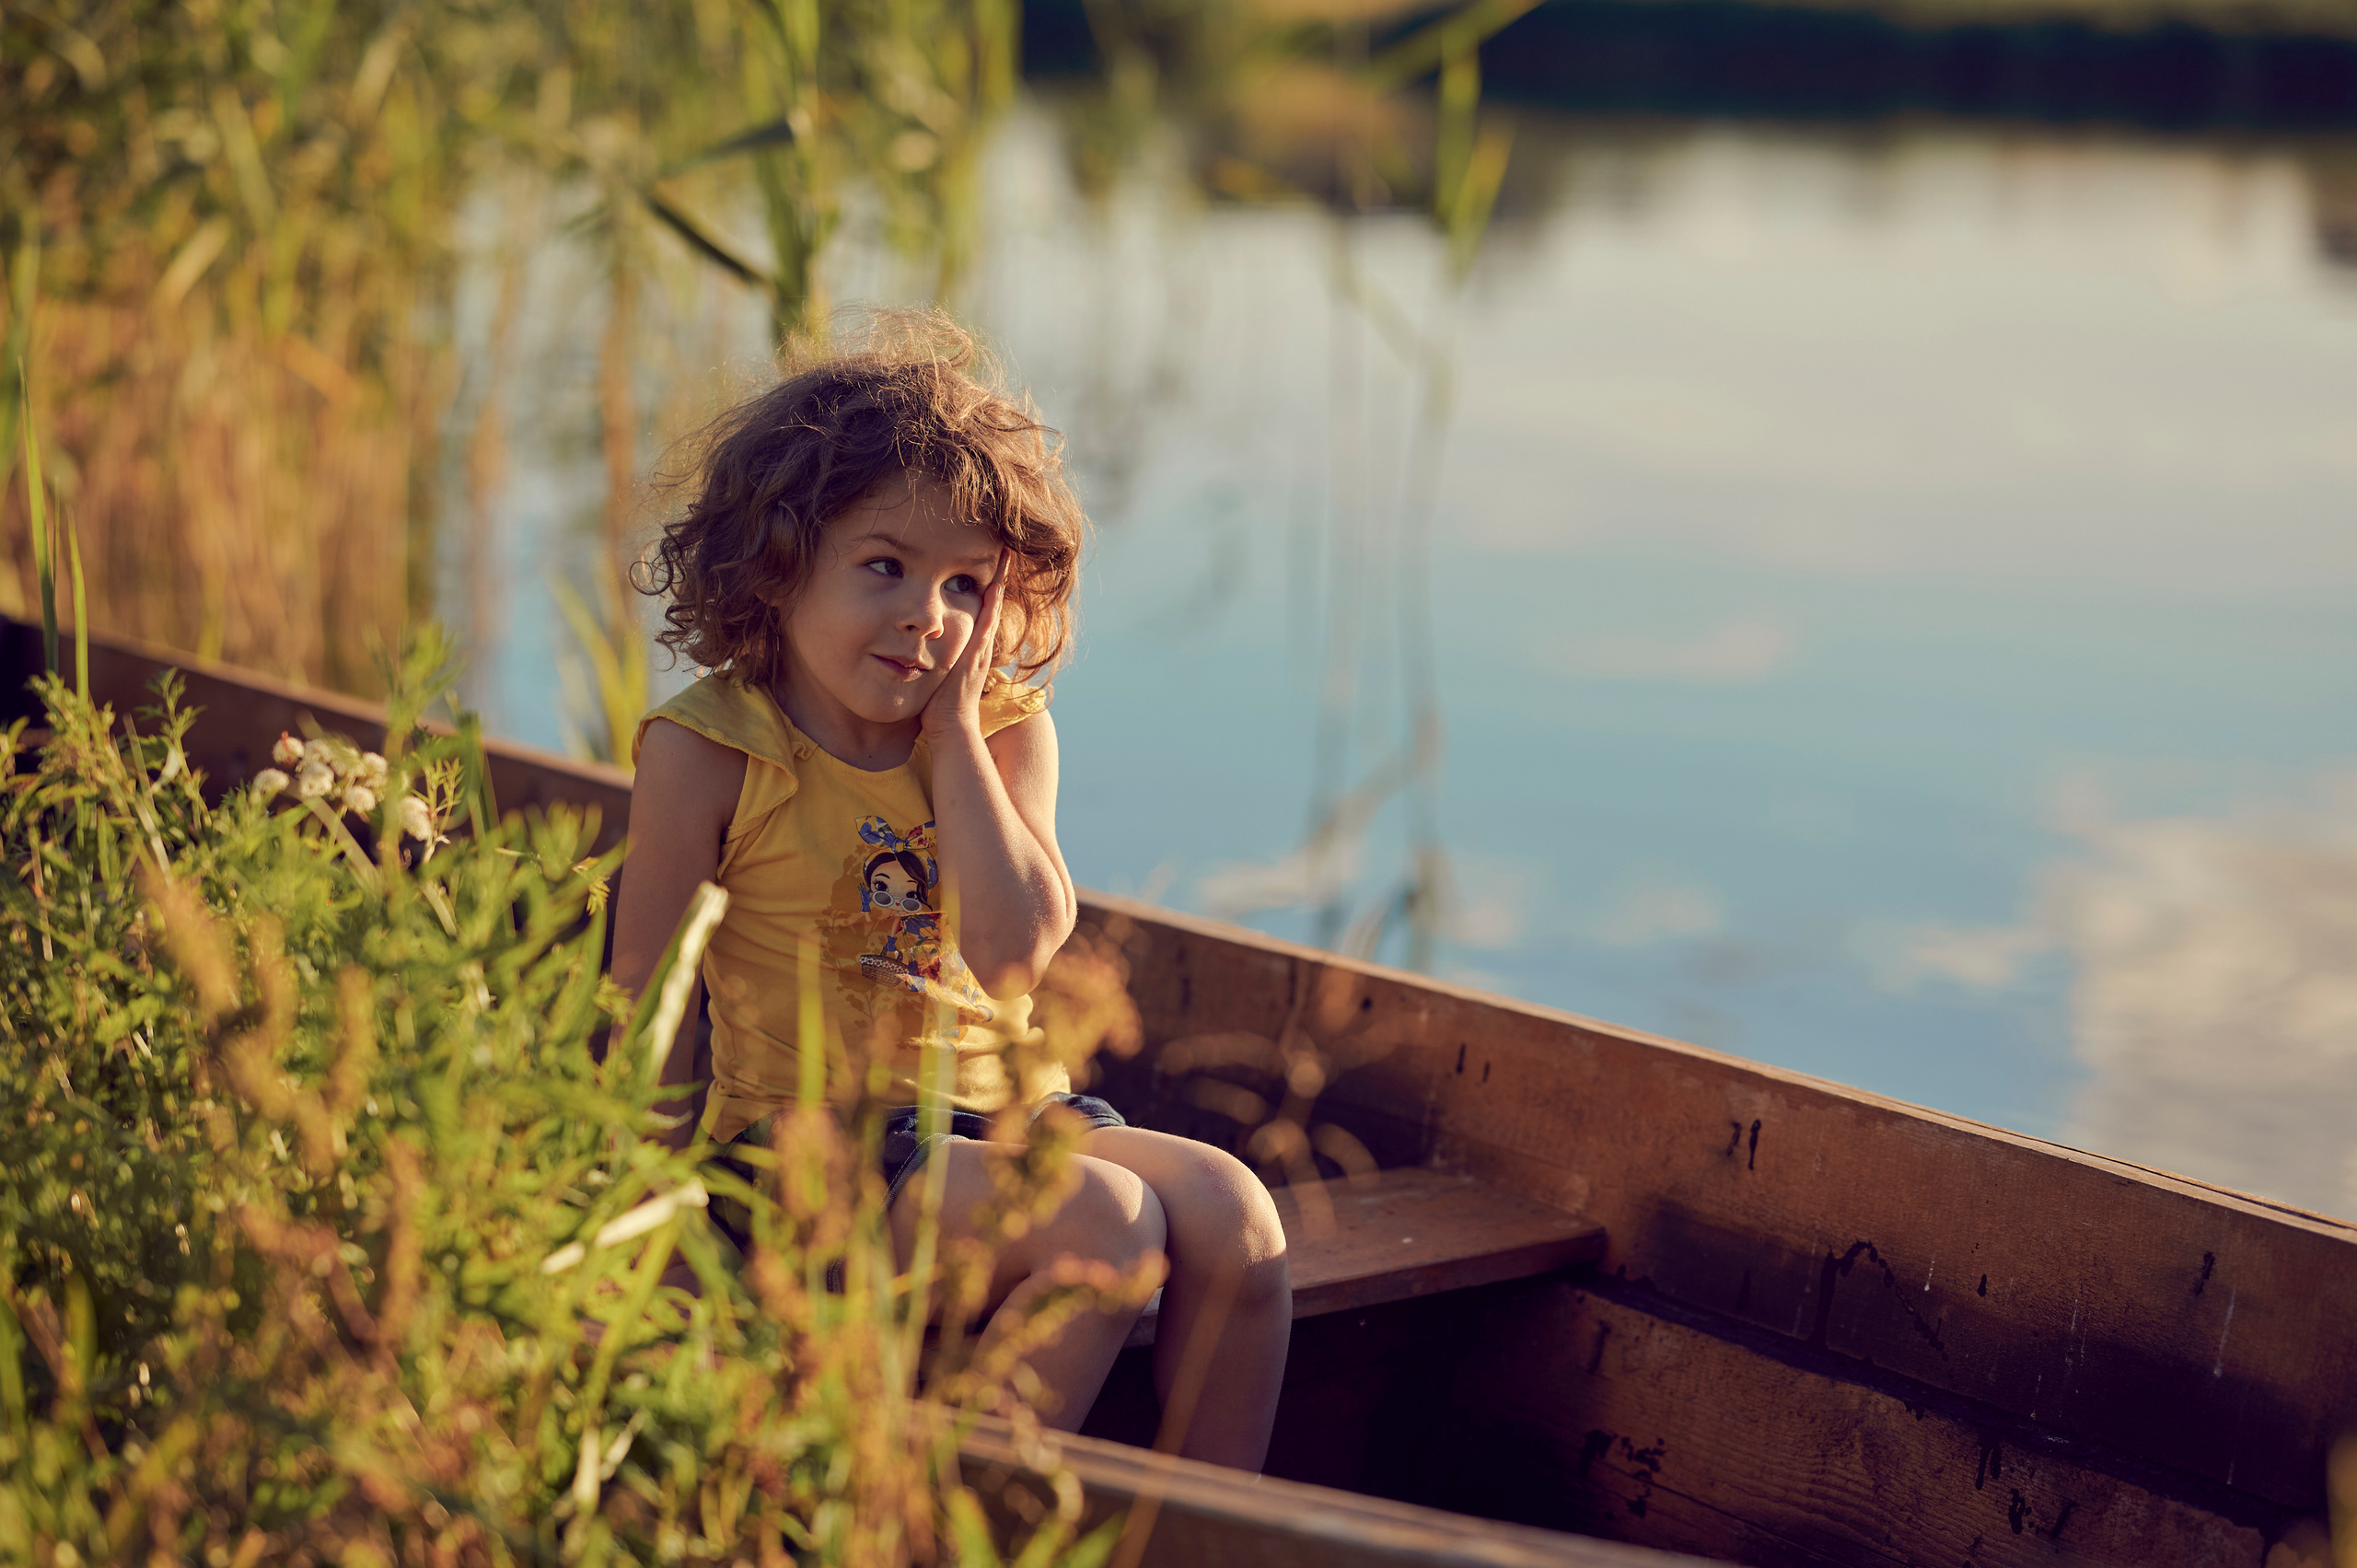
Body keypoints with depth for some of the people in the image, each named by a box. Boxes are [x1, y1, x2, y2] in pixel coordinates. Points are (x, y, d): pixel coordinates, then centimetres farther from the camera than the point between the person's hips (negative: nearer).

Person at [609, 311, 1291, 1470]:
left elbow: (1017, 946, -13)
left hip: (1003, 1112, 5)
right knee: (1104, 1219, -26)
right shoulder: (707, 750, -8)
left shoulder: (1004, 728, 3)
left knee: (1230, 1209, -16)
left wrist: (951, 727, -11)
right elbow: (649, 1001, -5)